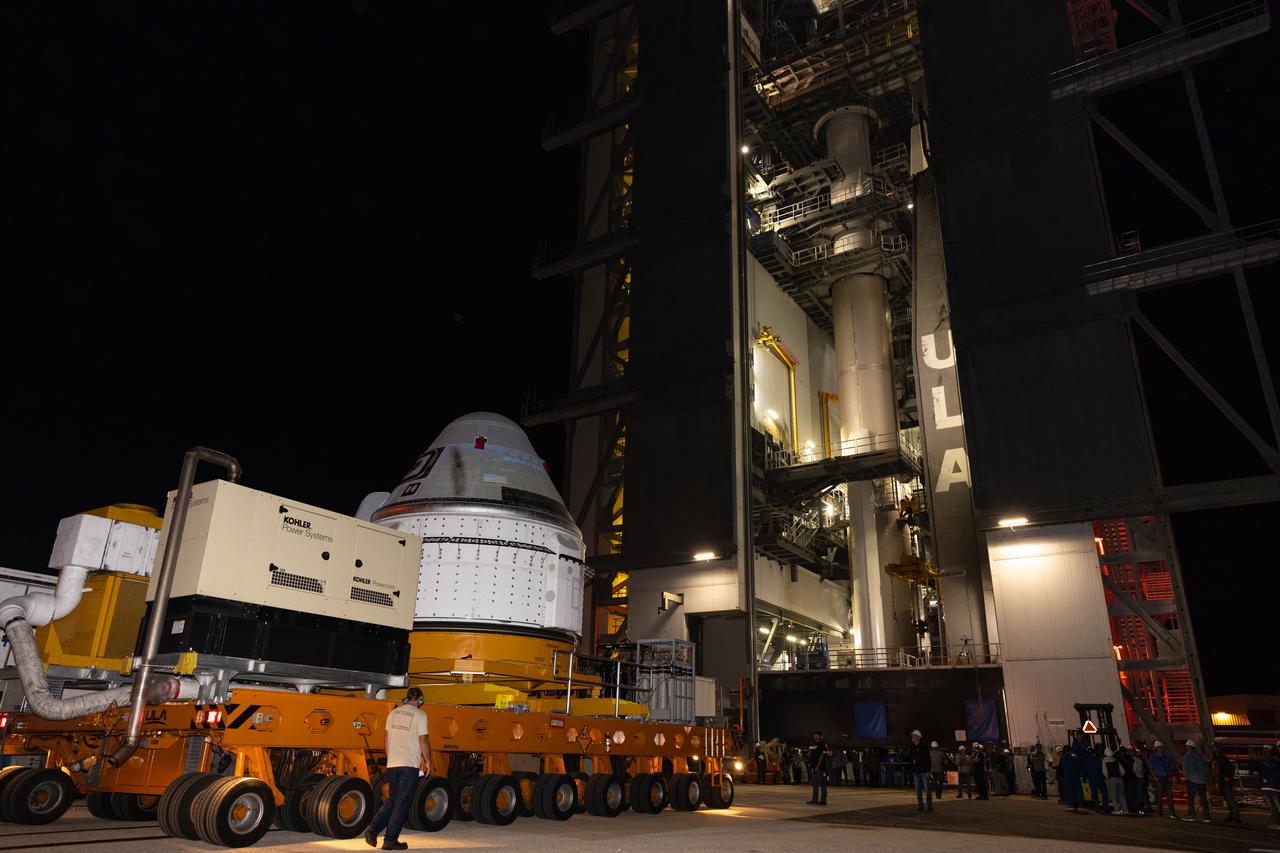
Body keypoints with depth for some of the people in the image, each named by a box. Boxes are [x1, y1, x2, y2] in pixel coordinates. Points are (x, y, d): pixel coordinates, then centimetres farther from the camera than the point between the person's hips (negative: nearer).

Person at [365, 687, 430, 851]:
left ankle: (373, 828, 3)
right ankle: (390, 840, 4)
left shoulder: (393, 713, 11)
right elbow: (423, 741, -8)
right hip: (410, 765, -6)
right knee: (402, 803, 2)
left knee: (392, 800, 18)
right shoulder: (420, 715, -7)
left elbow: (387, 739, 16)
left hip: (392, 764, 6)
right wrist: (427, 761, 2)